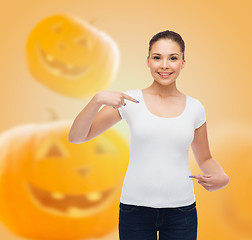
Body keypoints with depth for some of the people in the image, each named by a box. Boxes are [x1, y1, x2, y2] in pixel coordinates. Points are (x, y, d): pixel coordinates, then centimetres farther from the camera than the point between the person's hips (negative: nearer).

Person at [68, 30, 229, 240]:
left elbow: (205, 159, 14)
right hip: (135, 207, -1)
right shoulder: (130, 101, -4)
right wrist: (97, 99, -22)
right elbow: (76, 137, -7)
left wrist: (221, 177, -7)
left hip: (181, 210, 2)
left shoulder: (195, 108, 2)